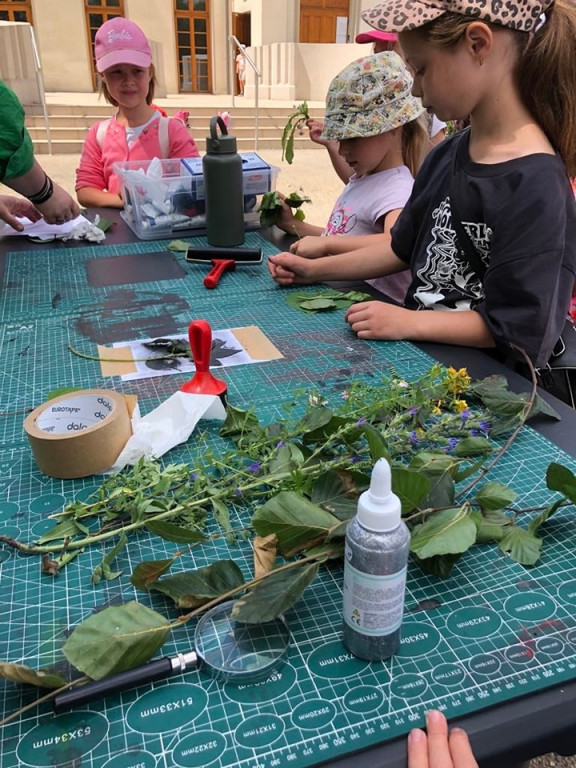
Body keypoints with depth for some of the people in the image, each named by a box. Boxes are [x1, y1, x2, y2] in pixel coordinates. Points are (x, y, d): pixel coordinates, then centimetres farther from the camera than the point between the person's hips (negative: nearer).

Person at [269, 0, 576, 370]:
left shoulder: (536, 188, -22)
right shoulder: (447, 155, 3)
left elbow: (519, 330, -20)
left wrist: (409, 322, -21)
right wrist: (314, 270, 9)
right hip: (420, 345, 8)